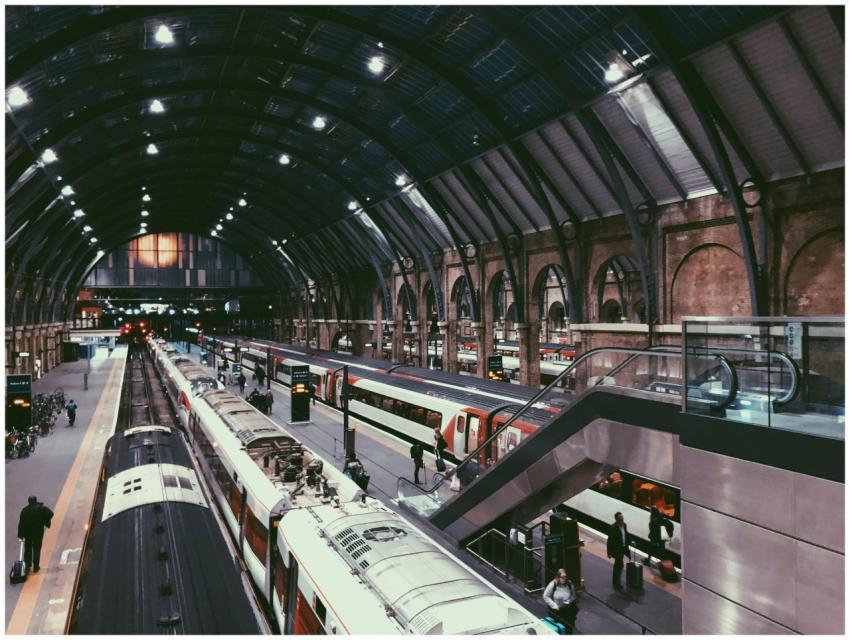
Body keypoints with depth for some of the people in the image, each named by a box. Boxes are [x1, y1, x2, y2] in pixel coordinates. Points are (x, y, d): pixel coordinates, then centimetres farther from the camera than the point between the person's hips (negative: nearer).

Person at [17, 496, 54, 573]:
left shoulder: (24, 510, -6)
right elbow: (50, 514, -19)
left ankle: (27, 566, 22)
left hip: (27, 533, 2)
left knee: (27, 549, 17)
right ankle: (35, 567, 11)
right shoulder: (41, 508, -11)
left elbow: (21, 523, -6)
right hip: (38, 532, -1)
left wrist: (20, 535, -2)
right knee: (37, 549, 8)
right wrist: (45, 522, 0)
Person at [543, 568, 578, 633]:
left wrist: (569, 601, -11)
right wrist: (554, 605, -15)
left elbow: (573, 595, 8)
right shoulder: (553, 585, -15)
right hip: (556, 609, -3)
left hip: (567, 608, 3)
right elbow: (545, 596, -9)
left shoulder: (569, 584, -7)